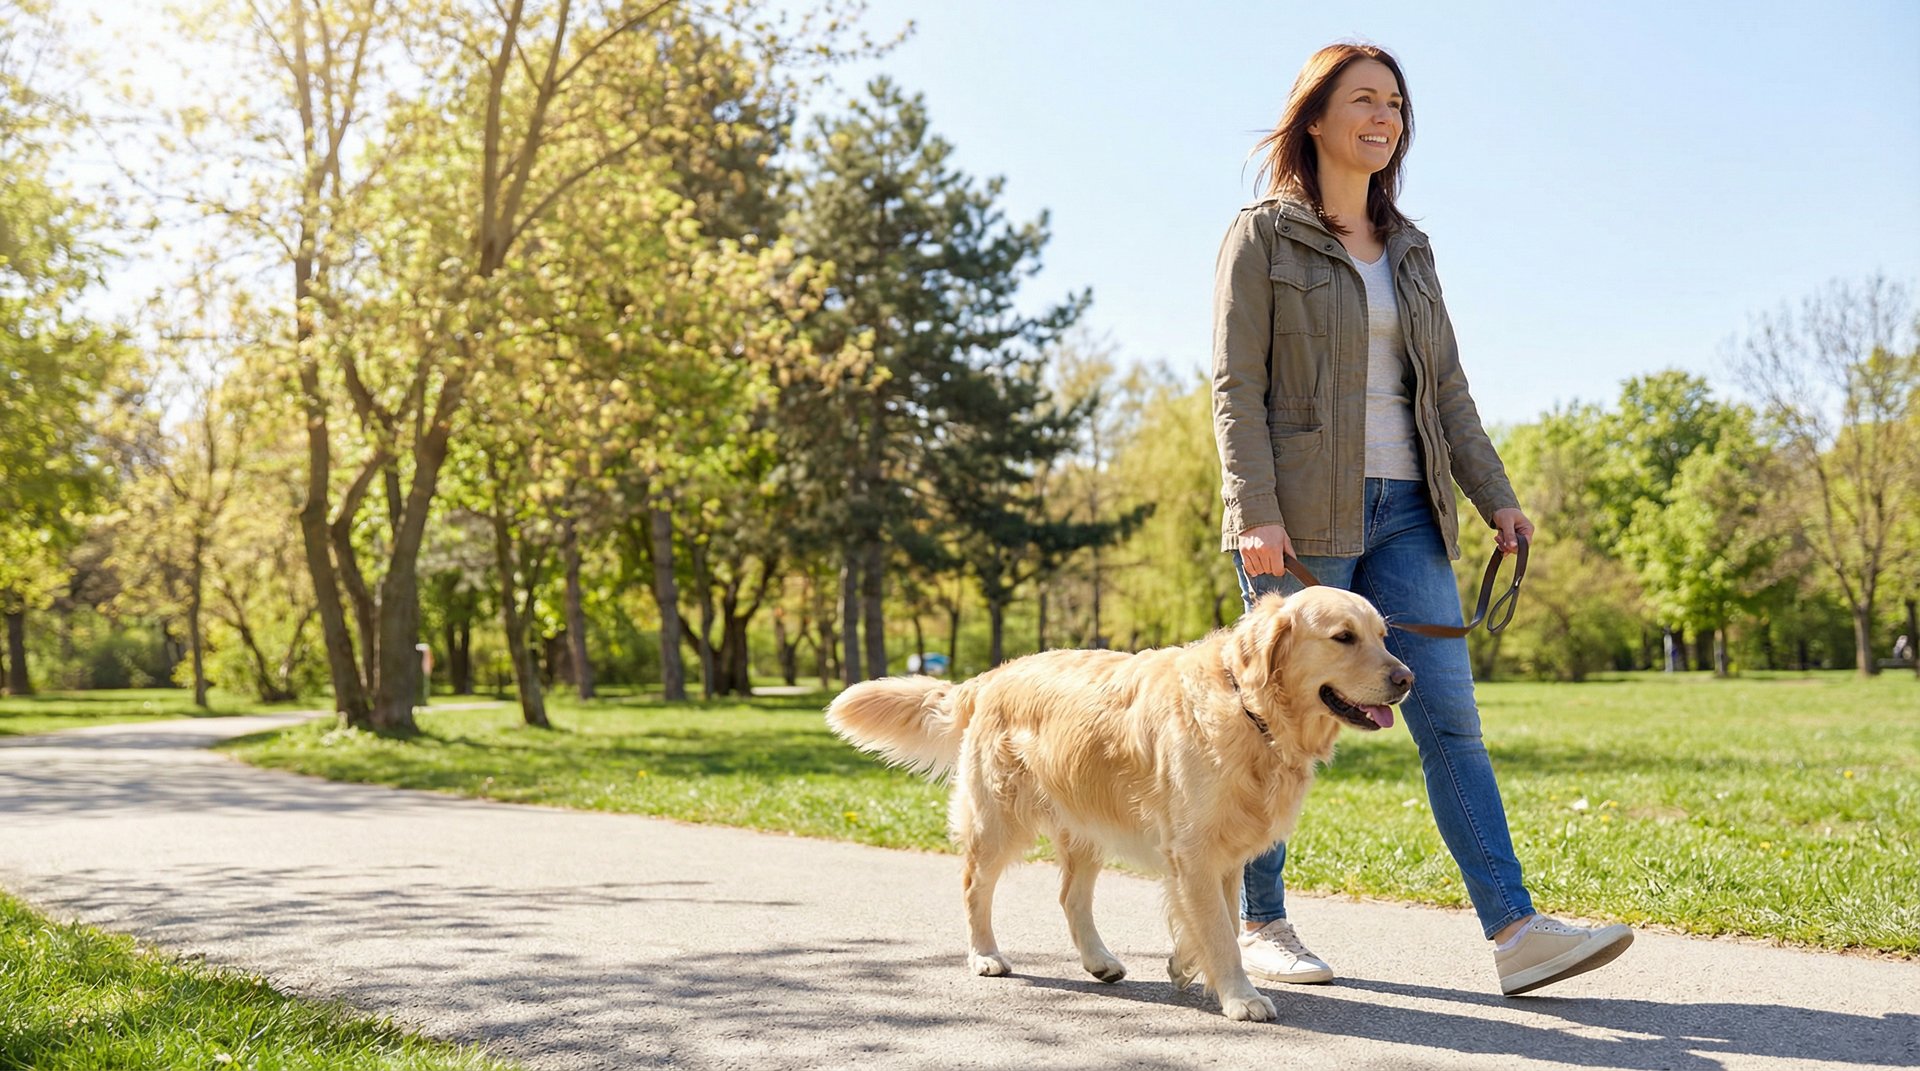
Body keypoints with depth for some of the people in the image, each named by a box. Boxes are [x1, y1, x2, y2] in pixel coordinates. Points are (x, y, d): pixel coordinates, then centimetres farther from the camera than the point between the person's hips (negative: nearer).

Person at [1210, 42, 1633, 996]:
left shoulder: (1408, 249, 18)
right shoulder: (1263, 236, 0)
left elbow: (1445, 390, 17)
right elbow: (1236, 387, -7)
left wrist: (1495, 496, 7)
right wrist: (1254, 513, -17)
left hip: (1403, 513, 5)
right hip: (1302, 517, -5)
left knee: (1450, 716, -3)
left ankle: (1516, 932, -5)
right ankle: (1259, 924, 15)